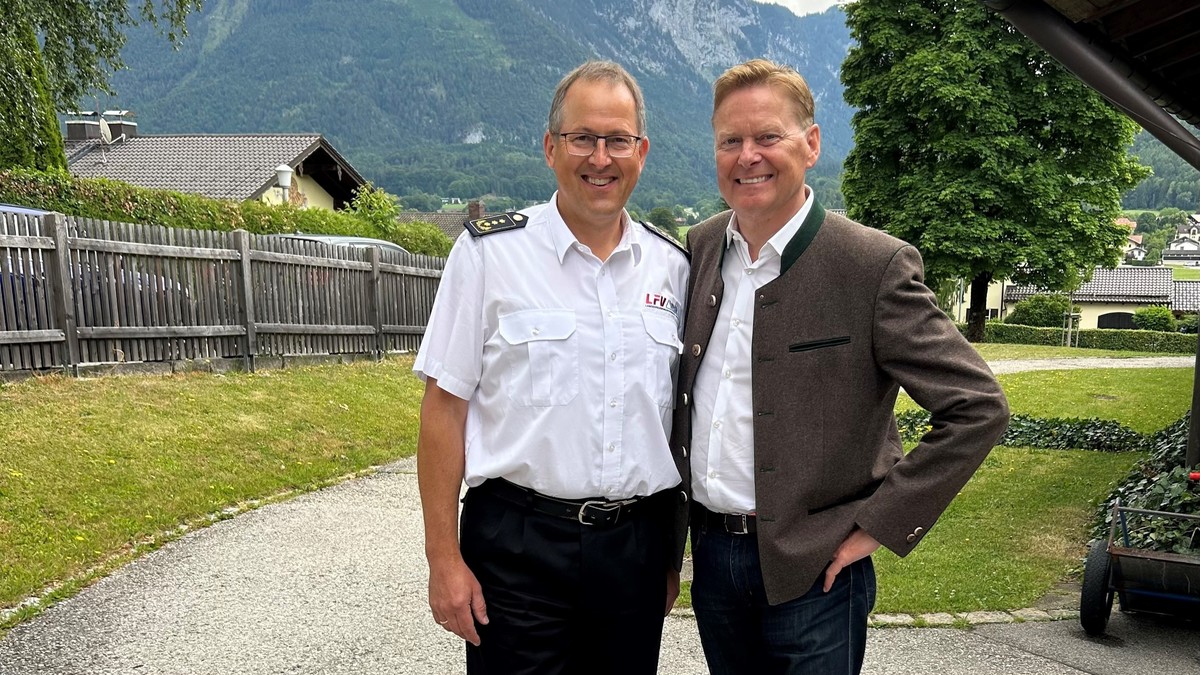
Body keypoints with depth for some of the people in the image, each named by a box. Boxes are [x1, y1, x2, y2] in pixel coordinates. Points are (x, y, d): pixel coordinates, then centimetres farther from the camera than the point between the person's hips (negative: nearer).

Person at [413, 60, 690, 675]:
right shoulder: (489, 252, -6)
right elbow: (444, 409, -6)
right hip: (518, 546, -3)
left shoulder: (671, 266, 5)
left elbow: (677, 420, 12)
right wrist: (444, 558, -8)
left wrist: (674, 555, 13)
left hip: (636, 547, 4)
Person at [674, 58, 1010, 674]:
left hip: (810, 571, -5)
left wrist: (878, 526, -14)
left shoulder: (874, 265, -14)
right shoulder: (699, 248, 3)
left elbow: (977, 407, -14)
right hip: (711, 553, 5)